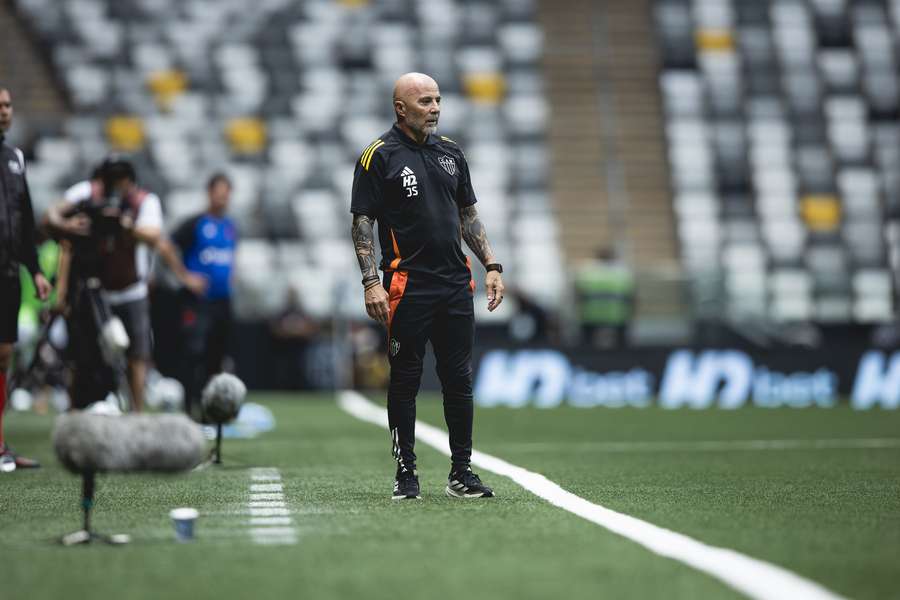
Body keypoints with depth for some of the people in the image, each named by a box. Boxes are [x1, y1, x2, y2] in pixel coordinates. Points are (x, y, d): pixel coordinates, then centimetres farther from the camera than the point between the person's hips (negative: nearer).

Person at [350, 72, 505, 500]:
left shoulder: (450, 152, 14)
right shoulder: (379, 156, -3)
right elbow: (362, 223, -6)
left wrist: (491, 266, 12)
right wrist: (371, 281, -15)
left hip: (456, 286, 5)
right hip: (407, 286, -5)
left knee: (459, 381, 6)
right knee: (405, 381, 1)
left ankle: (461, 473, 12)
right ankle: (406, 472, 10)